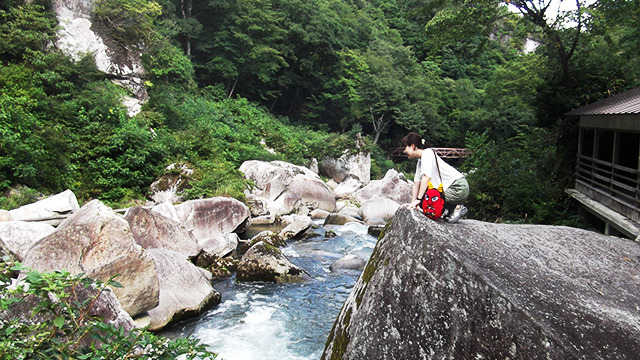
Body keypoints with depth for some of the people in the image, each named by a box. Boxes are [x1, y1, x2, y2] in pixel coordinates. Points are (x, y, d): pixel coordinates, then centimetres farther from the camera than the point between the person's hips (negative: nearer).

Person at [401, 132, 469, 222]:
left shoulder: (427, 153, -13)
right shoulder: (420, 161, 16)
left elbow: (426, 178, -25)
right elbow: (417, 182, 11)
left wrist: (418, 199, -27)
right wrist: (413, 202, 4)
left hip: (458, 188, -10)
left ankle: (457, 208, -6)